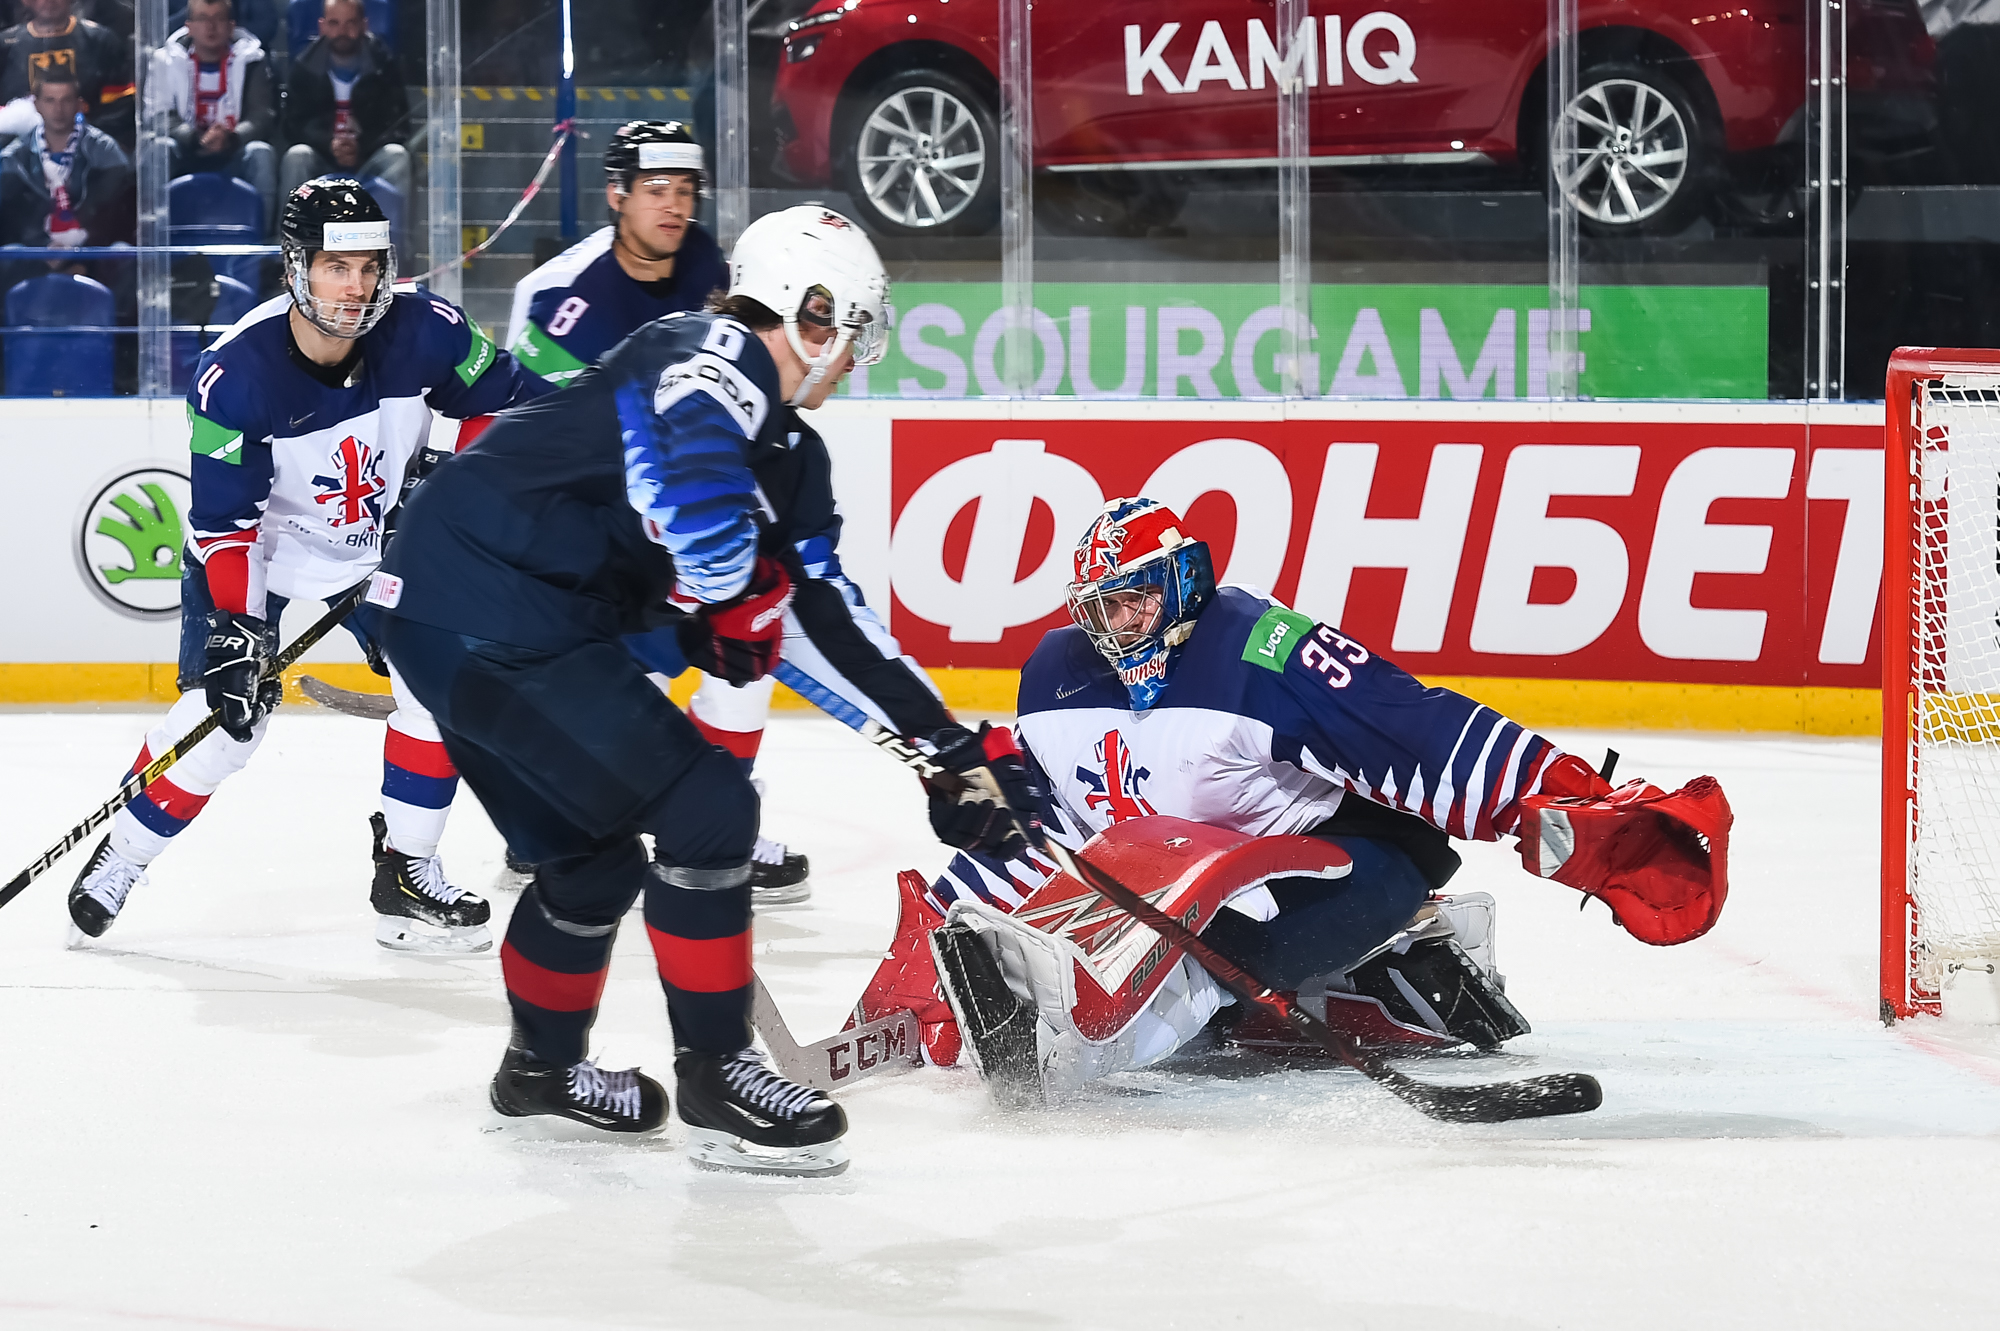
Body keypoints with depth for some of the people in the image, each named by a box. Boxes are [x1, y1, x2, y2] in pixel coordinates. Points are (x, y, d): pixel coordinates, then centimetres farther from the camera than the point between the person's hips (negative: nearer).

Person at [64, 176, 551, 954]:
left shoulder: (423, 333, -22)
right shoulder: (233, 374, -29)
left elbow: (508, 401, -5)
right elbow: (222, 522, -25)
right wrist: (235, 626, -31)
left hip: (385, 539, 3)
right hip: (254, 547, -3)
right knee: (222, 712, -14)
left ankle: (408, 874, 3)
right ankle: (120, 859, 8)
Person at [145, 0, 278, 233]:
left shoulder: (250, 60, 2)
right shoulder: (166, 59, 2)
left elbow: (264, 117, -8)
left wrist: (230, 138, -31)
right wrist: (198, 139, -28)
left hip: (232, 158, 0)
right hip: (185, 158, 0)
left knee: (261, 153, -30)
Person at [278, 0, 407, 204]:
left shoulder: (382, 63, 1)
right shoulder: (305, 66, 3)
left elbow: (398, 124, -5)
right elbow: (294, 124, -2)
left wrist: (361, 147, -23)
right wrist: (328, 144, -22)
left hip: (368, 159, 0)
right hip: (321, 159, 0)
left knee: (397, 155, -29)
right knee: (297, 155, -30)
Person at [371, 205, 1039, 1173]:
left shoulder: (784, 451, 18)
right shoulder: (717, 358, -12)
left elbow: (827, 622, 21)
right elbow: (695, 485, -33)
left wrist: (954, 744, 18)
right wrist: (738, 601, -14)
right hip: (492, 613, -10)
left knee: (595, 850, 24)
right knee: (704, 807, -8)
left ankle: (543, 1063, 45)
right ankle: (715, 1078, 1)